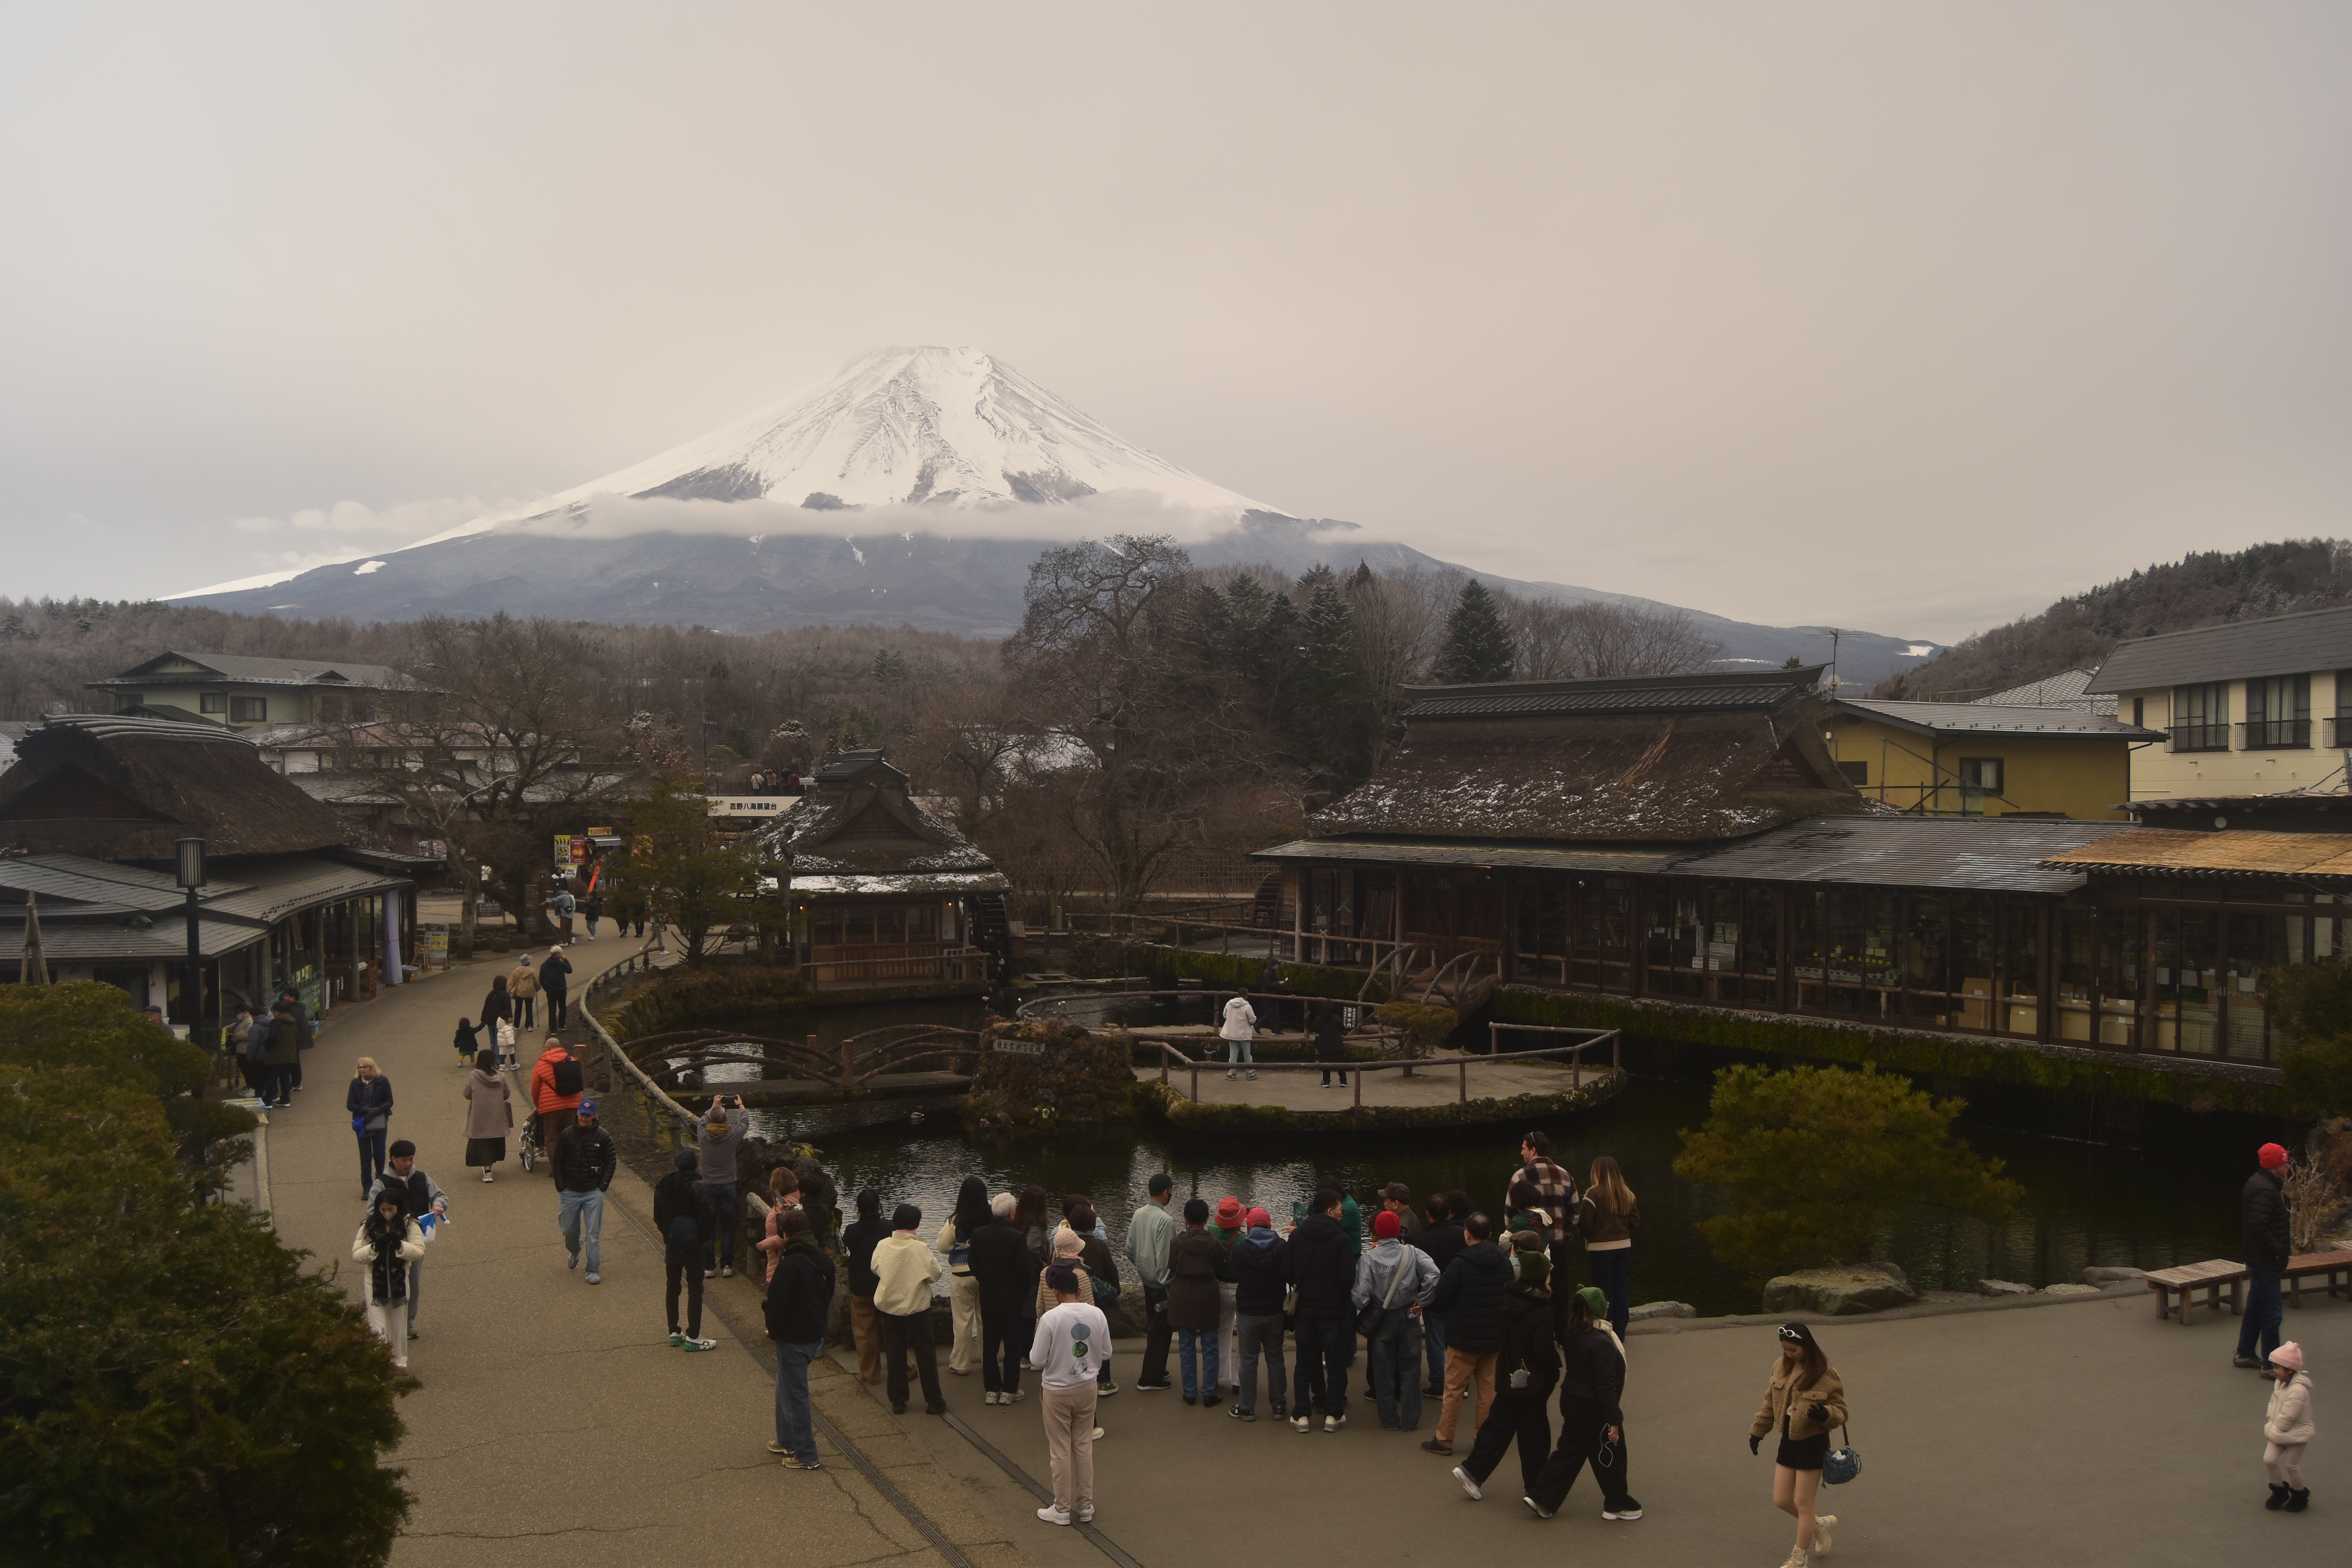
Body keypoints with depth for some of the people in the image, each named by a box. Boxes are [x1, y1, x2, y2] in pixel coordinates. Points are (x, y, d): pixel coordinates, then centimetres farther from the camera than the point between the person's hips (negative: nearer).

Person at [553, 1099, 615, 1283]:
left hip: (594, 1193, -1)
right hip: (570, 1192, 1)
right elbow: (557, 1162, 5)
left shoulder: (603, 1137, -2)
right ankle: (574, 1252, 42)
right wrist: (561, 1187, -1)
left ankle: (593, 1271, 2)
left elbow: (611, 1162, 4)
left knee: (594, 1233, -3)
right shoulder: (566, 1135, 0)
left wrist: (603, 1186, -4)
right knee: (569, 1230, 10)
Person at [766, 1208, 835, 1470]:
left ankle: (806, 1456, 7)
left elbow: (777, 1304, -20)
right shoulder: (824, 1261, 3)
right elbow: (828, 1298, 13)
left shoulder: (789, 1265, -23)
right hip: (816, 1335, 8)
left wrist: (773, 1331, -3)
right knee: (786, 1387, 24)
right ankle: (787, 1440, 34)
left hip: (793, 1340, -8)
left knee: (794, 1394, 2)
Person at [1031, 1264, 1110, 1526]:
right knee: (1084, 1447, 16)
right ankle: (1085, 1505, 23)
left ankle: (1062, 1509, 18)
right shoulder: (1097, 1315, -9)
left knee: (1060, 1451, 9)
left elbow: (1037, 1360, -16)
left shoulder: (1050, 1318, -21)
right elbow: (1106, 1354, 1)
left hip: (1057, 1391, -4)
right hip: (1088, 1387, 4)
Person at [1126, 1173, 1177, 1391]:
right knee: (1161, 1330, 3)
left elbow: (1130, 1249, 8)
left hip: (1146, 1280, 8)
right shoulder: (1165, 1220, -23)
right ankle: (1150, 1379, 9)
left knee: (1154, 1326, 21)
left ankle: (1155, 1370, 33)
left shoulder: (1138, 1215, 1)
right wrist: (1169, 1287, -15)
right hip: (1160, 1283, -8)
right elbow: (1164, 1258, -24)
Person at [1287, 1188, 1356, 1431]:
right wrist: (1341, 1293, 6)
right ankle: (1333, 1414, 10)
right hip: (1333, 1309, -3)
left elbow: (1286, 1272, -5)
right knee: (1335, 1364, 9)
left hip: (1304, 1308, 3)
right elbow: (1348, 1278, -16)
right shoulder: (1340, 1238, -15)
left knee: (1305, 1363, 12)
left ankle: (1301, 1415, 11)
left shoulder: (1297, 1235, -5)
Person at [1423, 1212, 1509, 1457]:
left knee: (1454, 1391, 4)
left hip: (1463, 1338, -4)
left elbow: (1439, 1300, -14)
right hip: (1495, 1338, 4)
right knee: (1488, 1390, 12)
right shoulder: (1505, 1263, -2)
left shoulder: (1460, 1264, -18)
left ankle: (1444, 1441, 9)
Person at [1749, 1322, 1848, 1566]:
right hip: (1788, 1440, 6)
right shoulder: (1781, 1368, 0)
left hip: (1813, 1443, -6)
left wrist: (1825, 1414, -32)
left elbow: (1841, 1412, -10)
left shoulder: (1827, 1376, -16)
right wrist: (1758, 1432, 17)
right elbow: (1770, 1403, 13)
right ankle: (1821, 1525, 36)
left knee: (1803, 1504, 3)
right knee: (1782, 1501, 10)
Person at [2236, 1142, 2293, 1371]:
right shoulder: (2265, 1190, -23)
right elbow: (2259, 1227, -31)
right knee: (2272, 1313, -4)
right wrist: (2277, 1249, -21)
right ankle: (2271, 1364, 2)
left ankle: (2245, 1354, 30)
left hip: (2258, 1258, 11)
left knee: (2255, 1307, 19)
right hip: (2265, 1261, -11)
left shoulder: (2260, 1183, 10)